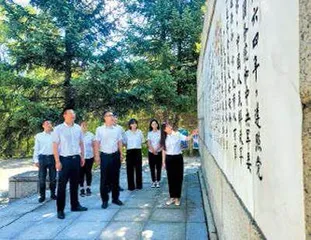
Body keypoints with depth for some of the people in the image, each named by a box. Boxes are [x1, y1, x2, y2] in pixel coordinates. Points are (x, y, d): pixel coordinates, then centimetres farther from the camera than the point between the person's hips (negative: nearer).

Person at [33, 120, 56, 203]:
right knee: (42, 178, 3)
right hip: (42, 158, -1)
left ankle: (53, 194, 22)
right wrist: (36, 160, 0)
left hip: (52, 157, 1)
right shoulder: (39, 136, 6)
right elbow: (36, 149, 6)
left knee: (53, 178, 8)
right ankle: (42, 195, 15)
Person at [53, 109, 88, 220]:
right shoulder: (58, 129, -7)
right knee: (62, 185, 2)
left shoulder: (78, 128, 6)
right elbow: (55, 146, -8)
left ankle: (75, 205, 28)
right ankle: (60, 209, 13)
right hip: (64, 159, -4)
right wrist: (57, 161, -13)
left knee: (75, 183, 14)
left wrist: (82, 157, 10)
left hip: (76, 158, 5)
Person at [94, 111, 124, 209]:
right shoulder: (99, 129, -4)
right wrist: (97, 156, -8)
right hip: (105, 156, -3)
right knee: (104, 178, 3)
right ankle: (104, 200, 14)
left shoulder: (117, 129, 6)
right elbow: (97, 143, -4)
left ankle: (115, 198, 23)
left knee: (115, 177, 11)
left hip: (115, 155, 3)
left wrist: (121, 154, 8)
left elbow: (119, 142, 10)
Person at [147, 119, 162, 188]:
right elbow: (149, 143, 0)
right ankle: (153, 181, 11)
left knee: (158, 167, 1)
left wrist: (157, 149, -16)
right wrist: (153, 150, -14)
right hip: (151, 152, 2)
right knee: (152, 168, 3)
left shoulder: (160, 132, 1)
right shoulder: (149, 133, 6)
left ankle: (158, 181, 9)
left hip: (159, 152, -1)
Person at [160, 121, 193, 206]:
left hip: (178, 158, -1)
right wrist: (163, 162, 6)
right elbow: (164, 150, 7)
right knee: (170, 178, 6)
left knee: (178, 178, 3)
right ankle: (172, 197, 19)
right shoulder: (165, 138, 3)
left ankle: (177, 198, 15)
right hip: (169, 159, 2)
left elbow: (187, 138, -10)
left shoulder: (177, 134, -2)